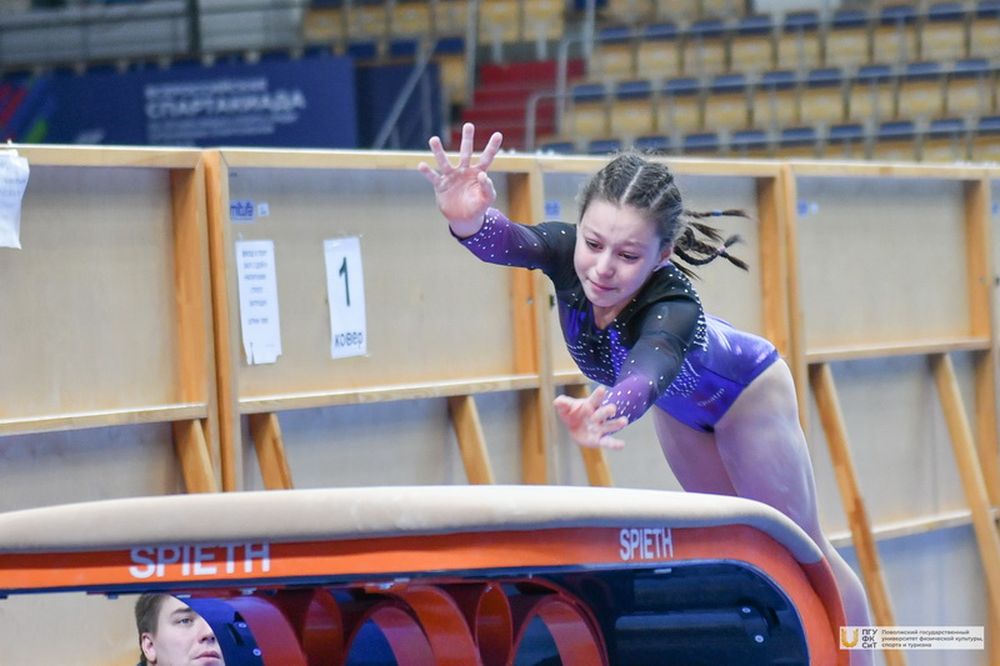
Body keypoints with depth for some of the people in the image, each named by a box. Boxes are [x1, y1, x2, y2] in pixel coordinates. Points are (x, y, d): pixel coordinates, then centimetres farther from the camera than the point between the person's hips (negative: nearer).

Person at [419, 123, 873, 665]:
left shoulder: (673, 308, -48)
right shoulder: (567, 255, -35)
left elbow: (648, 373, -69)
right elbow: (509, 242, -56)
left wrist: (607, 413, -91)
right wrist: (467, 219, -80)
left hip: (744, 391, -5)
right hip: (680, 403, 5)